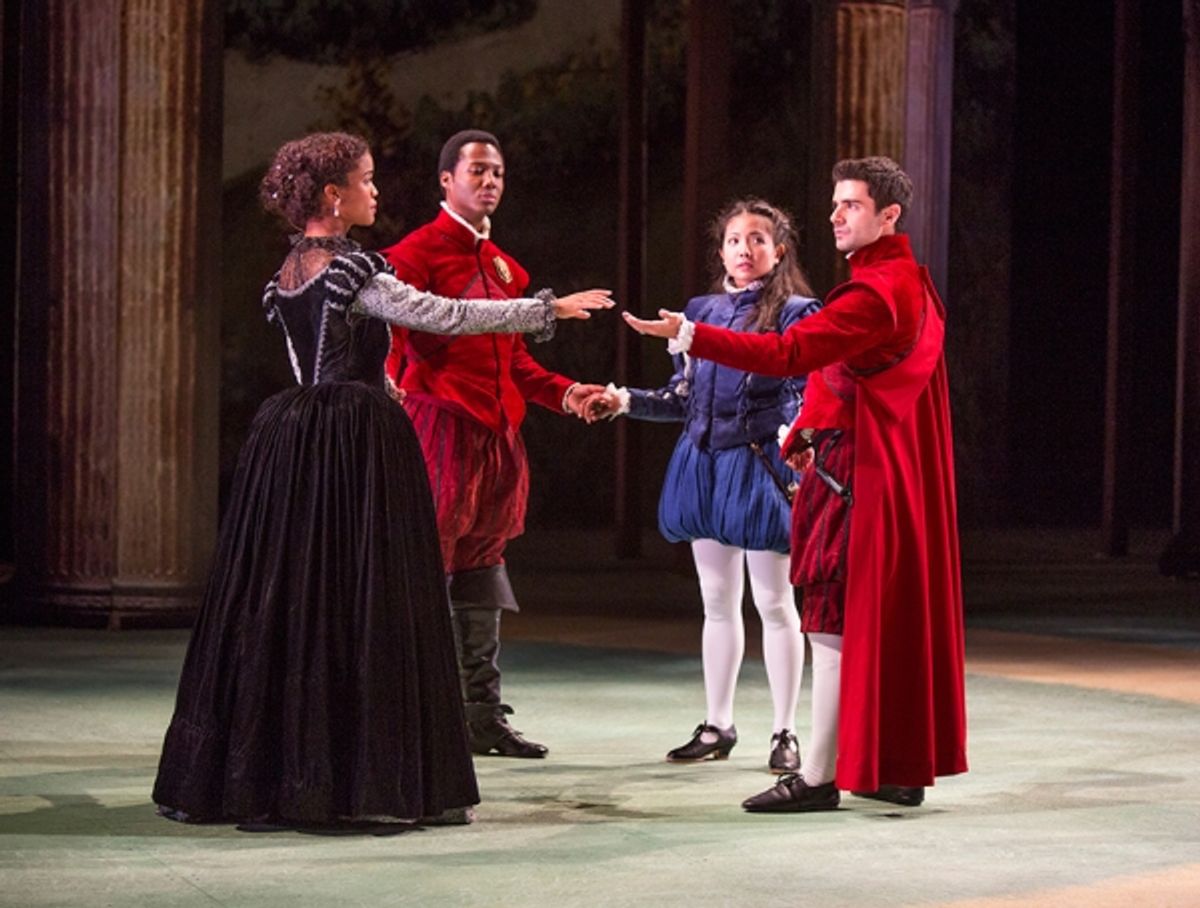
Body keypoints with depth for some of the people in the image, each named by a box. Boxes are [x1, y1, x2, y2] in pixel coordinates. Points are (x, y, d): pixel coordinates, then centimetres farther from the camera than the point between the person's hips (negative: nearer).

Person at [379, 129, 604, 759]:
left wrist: (562, 393, 12)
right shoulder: (418, 252, -4)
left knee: (481, 571, 11)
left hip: (495, 433, 8)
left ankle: (484, 716, 16)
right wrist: (395, 391, -27)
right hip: (440, 423, -8)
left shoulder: (500, 264, 20)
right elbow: (392, 335, -12)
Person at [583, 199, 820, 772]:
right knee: (717, 601, 12)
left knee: (773, 603, 0)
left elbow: (804, 392, -10)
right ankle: (717, 725, 20)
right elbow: (683, 398, 15)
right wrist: (625, 401, 5)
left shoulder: (794, 312, -3)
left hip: (760, 463, -5)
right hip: (704, 462, 5)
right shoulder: (702, 311, 11)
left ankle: (785, 732, 7)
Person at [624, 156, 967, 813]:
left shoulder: (877, 293, -17)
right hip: (897, 471, 10)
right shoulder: (909, 281, 16)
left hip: (859, 474, -10)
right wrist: (811, 433, 10)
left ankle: (818, 776, -4)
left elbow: (790, 353, -26)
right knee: (888, 621, 12)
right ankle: (902, 767, 17)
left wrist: (689, 335, -28)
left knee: (835, 623, -7)